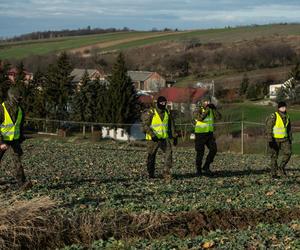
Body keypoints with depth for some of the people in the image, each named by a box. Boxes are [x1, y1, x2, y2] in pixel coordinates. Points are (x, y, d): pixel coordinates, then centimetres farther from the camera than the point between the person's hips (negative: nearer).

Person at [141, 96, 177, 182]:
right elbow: (145, 125, -13)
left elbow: (171, 125, 20)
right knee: (151, 157, 6)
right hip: (153, 139, -4)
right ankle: (151, 174, 24)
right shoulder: (150, 113, -8)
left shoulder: (167, 113, 10)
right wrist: (152, 135, -23)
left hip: (165, 138, 4)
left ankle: (167, 172, -18)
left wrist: (174, 136, 17)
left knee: (169, 152, -17)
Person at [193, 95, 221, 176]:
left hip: (209, 133, 5)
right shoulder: (197, 110, -10)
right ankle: (198, 170, 13)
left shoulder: (211, 110, 7)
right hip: (200, 133, -5)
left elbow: (218, 117, -5)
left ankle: (206, 167, 5)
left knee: (213, 149, -7)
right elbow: (200, 118, -29)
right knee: (200, 152, -1)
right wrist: (207, 110, -26)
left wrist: (214, 109, -15)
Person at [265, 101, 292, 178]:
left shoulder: (287, 117, 7)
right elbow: (268, 128, -18)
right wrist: (269, 140, -24)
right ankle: (273, 173, 9)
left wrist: (290, 139, 17)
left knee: (288, 152, -13)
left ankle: (281, 168, 5)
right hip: (274, 140, -5)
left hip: (284, 139, 5)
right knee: (274, 157, -1)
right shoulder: (273, 116, -14)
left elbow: (289, 129, 17)